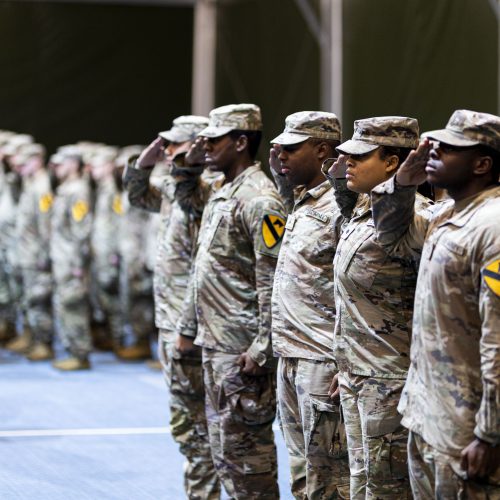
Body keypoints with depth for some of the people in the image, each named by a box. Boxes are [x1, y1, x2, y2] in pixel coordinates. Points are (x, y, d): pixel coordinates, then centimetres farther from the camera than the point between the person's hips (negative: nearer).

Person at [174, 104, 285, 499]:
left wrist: (261, 349, -22)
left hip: (242, 350, -10)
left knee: (244, 445, -5)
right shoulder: (220, 192, 14)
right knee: (223, 444, 15)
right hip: (214, 343, 10)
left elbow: (274, 281, -19)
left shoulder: (259, 199, -15)